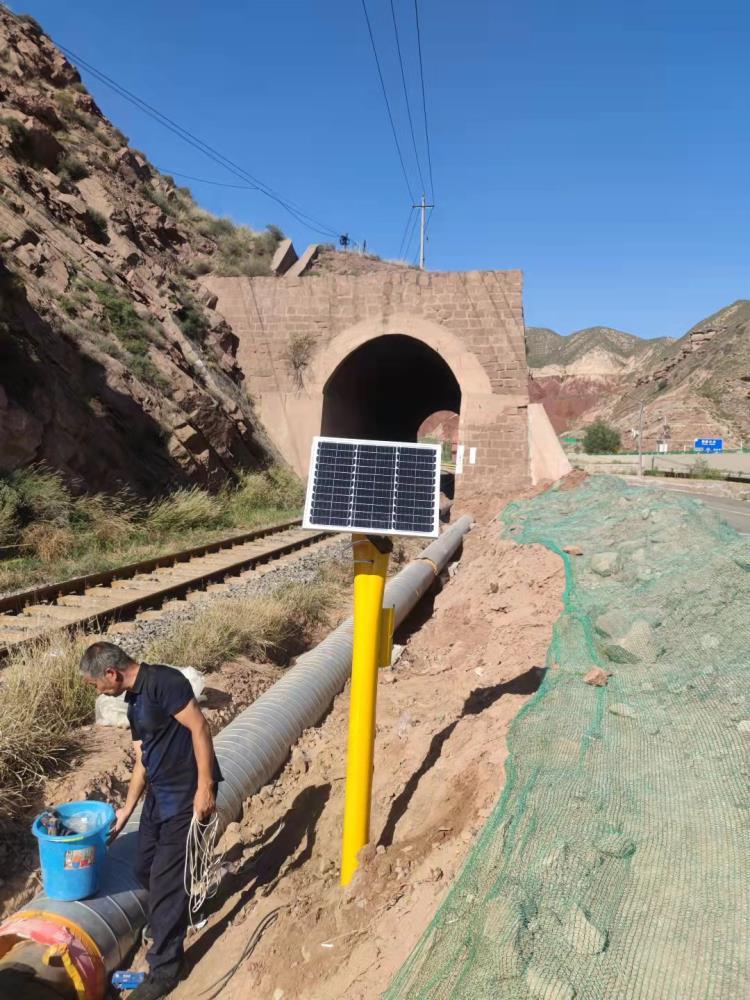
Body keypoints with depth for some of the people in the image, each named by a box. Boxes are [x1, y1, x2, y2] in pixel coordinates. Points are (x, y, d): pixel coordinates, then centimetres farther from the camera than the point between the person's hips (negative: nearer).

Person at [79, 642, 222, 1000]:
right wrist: (125, 811, 23)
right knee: (145, 869, 17)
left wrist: (205, 787, -23)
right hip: (159, 793, 9)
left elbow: (199, 728, -22)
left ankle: (164, 969, 16)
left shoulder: (163, 681, -18)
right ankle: (180, 912, 45)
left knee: (165, 878, -1)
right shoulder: (134, 701, 12)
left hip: (188, 793, -9)